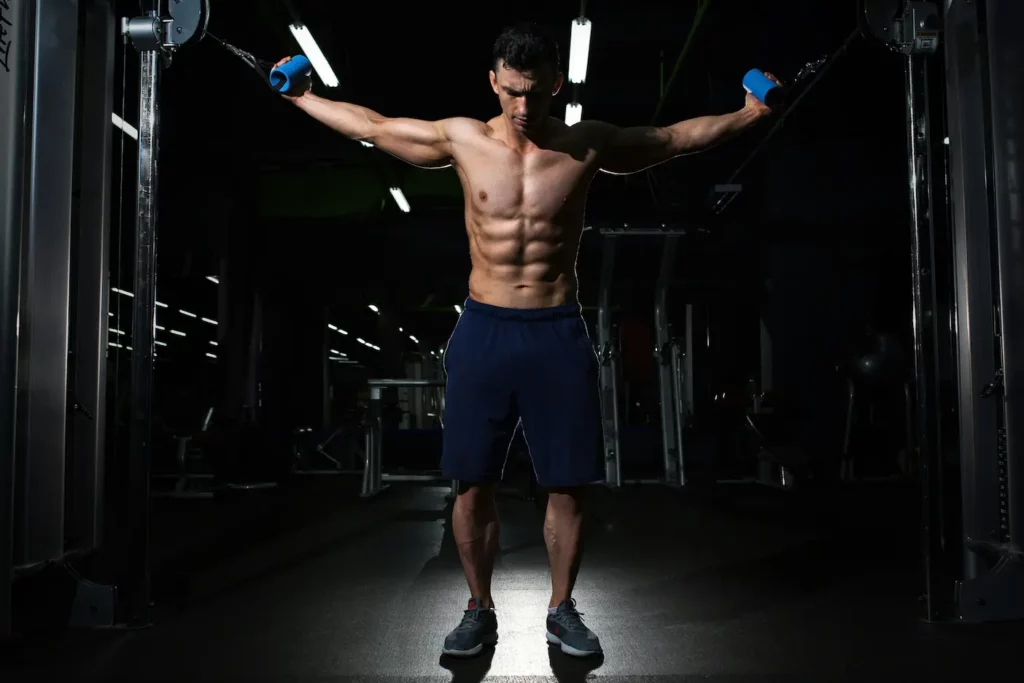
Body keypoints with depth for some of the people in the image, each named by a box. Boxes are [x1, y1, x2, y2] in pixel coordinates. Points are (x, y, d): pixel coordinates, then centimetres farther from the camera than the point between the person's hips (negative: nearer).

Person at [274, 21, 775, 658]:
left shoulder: (588, 144, 1)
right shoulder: (462, 139, 1)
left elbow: (678, 136, 12)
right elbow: (371, 125, 13)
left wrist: (750, 112, 12)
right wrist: (302, 97, 18)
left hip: (559, 333, 0)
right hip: (483, 330, 1)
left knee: (568, 484, 5)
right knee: (473, 484, 5)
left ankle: (562, 609, 24)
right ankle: (480, 610, 23)